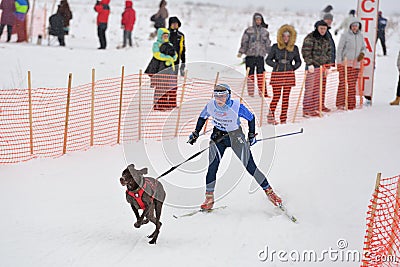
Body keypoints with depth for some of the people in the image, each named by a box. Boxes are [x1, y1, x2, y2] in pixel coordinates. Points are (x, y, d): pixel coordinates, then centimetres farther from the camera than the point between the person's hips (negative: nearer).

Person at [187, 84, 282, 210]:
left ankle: (268, 190, 11)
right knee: (213, 165, -13)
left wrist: (251, 135, -2)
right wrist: (196, 133, 6)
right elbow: (202, 118, 7)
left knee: (250, 166, -3)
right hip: (218, 137, 2)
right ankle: (209, 197, -3)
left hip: (236, 136, -2)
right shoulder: (210, 106, -15)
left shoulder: (237, 107, -24)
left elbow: (251, 118, -6)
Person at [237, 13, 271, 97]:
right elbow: (244, 42, 0)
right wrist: (241, 52, -8)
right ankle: (251, 92, 2)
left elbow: (267, 44, 20)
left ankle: (262, 92, -2)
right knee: (250, 74, -1)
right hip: (250, 55, -2)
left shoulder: (265, 31, 13)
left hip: (260, 55, 2)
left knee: (261, 74, -3)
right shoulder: (249, 31, 3)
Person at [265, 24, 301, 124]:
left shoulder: (294, 48, 8)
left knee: (286, 98, 4)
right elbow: (268, 60, 6)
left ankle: (283, 119, 7)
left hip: (289, 75, 2)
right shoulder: (275, 47, 1)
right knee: (276, 96, -5)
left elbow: (298, 62, 17)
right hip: (277, 74, -2)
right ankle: (271, 116, 9)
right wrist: (277, 65, -7)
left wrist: (293, 67, 0)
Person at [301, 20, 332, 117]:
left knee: (322, 87, 11)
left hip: (323, 66, 7)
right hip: (313, 66, -7)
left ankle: (320, 105, 25)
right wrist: (309, 63, -18)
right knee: (311, 88, -11)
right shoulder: (310, 38, -7)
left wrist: (328, 64, 16)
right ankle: (307, 110, -12)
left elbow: (329, 52, 22)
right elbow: (306, 52, -13)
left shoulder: (326, 39, 15)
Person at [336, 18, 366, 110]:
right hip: (345, 63, -5)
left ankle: (351, 104, 10)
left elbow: (363, 47, 21)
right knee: (343, 83, -7)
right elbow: (339, 48, -4)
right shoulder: (345, 35, -4)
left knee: (352, 85, 6)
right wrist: (339, 62, -8)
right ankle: (340, 103, -5)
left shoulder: (360, 36, 12)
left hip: (355, 64, 5)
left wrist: (362, 53, -2)